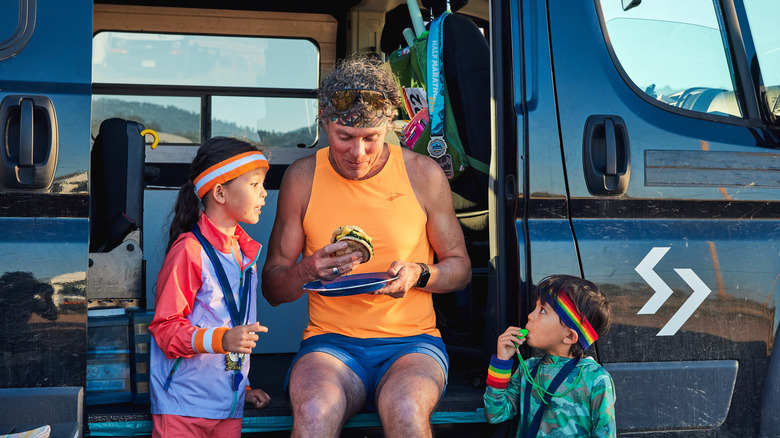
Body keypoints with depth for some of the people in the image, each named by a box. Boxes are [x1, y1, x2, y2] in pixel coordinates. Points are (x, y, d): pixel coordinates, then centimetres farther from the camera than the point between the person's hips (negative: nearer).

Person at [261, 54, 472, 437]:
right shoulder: (302, 178, 4)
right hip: (330, 343, 0)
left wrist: (419, 274, -10)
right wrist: (308, 270, -15)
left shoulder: (423, 174, 3)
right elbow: (272, 288, 8)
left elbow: (460, 267, 12)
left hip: (412, 340, 0)